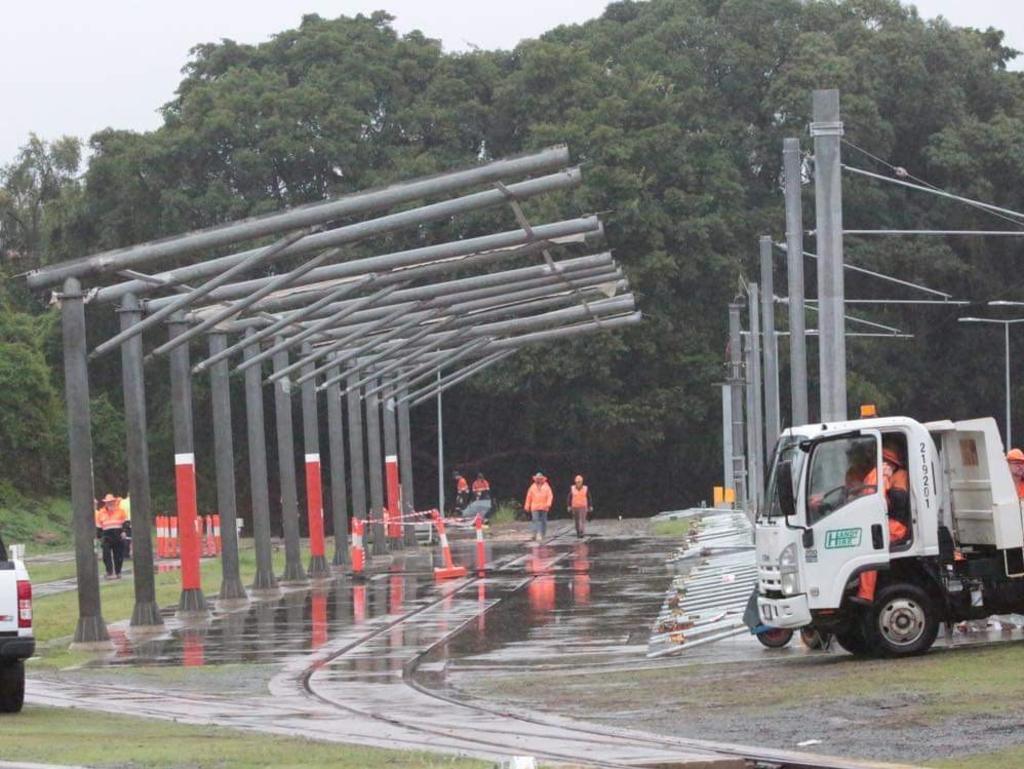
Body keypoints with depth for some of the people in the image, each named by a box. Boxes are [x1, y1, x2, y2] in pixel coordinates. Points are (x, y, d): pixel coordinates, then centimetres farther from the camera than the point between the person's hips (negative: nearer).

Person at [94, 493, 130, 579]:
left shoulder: (120, 510, 5)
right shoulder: (101, 513, 8)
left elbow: (125, 522, 5)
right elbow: (98, 526, 13)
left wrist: (124, 531, -8)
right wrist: (99, 537, 10)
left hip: (118, 536, 0)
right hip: (107, 536, 0)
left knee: (118, 555, 4)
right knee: (107, 556, -10)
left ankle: (117, 572, 16)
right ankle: (109, 573, -9)